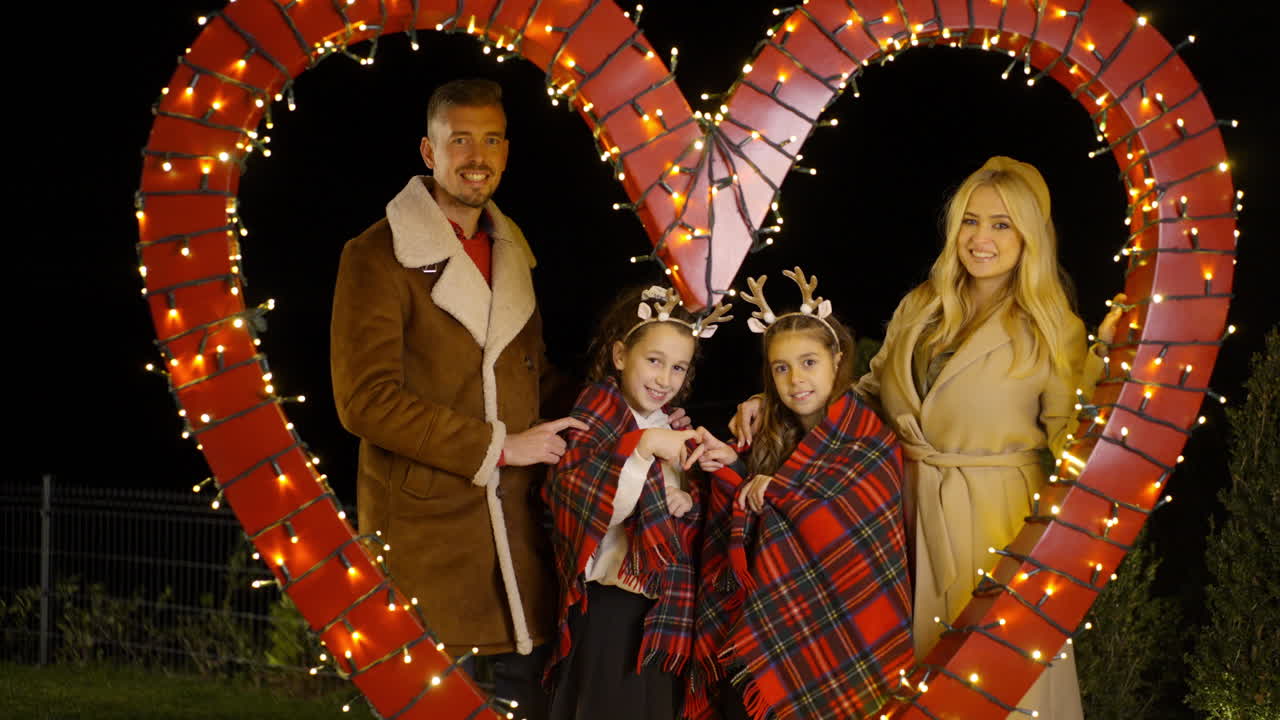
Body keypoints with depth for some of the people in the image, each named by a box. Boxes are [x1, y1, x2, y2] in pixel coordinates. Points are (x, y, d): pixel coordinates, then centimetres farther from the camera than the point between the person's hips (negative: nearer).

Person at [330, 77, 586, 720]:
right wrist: (497, 446, -13)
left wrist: (560, 436, 5)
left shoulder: (511, 252, 17)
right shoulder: (378, 256, -6)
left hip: (517, 523, 6)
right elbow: (366, 399, -15)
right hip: (425, 524, -6)